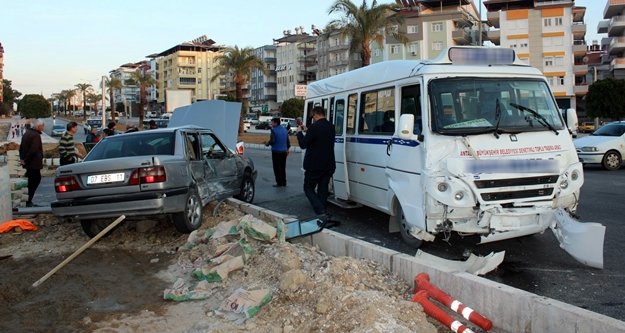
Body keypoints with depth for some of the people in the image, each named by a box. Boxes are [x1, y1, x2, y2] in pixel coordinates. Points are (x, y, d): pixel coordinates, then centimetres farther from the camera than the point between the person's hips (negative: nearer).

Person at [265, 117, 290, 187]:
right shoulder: (285, 129, 8)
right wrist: (288, 148, 23)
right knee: (283, 167, 14)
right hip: (284, 151, 7)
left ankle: (279, 183, 3)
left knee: (277, 168, 2)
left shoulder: (273, 130, -13)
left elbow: (272, 141, -20)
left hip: (276, 151, -7)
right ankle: (284, 182, 18)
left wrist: (267, 143, -1)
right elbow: (288, 141, 12)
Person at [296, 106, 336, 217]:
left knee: (308, 188, 8)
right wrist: (307, 131, 18)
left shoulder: (314, 127, -18)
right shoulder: (331, 127, 6)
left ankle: (321, 211, -9)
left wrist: (299, 132, 2)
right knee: (323, 190, 15)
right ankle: (323, 212, 17)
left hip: (314, 166, -6)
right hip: (328, 165, 6)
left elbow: (303, 144, -14)